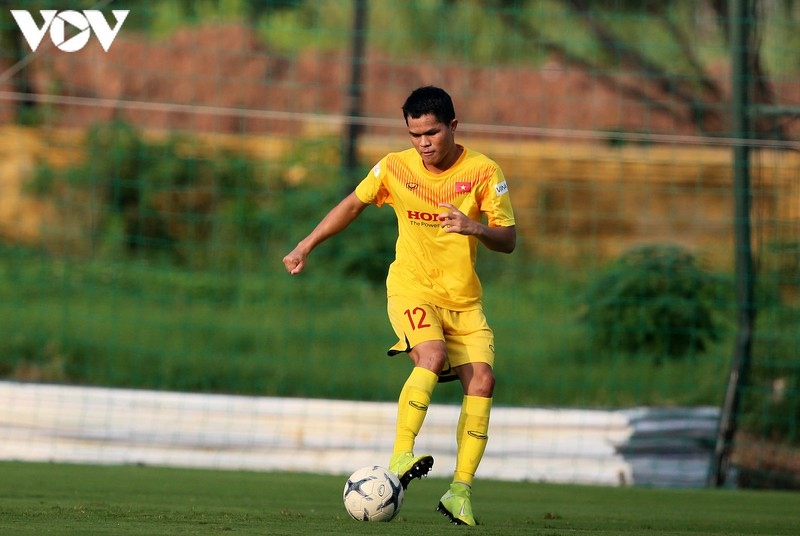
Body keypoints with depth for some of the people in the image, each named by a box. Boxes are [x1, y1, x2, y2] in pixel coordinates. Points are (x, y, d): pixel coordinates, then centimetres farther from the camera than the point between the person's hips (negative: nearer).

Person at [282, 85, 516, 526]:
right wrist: (306, 246, 15)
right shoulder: (395, 168, -2)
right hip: (411, 288, -2)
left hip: (464, 300, 2)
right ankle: (399, 460, -35)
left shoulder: (483, 172, -6)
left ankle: (461, 490, -10)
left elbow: (508, 240, -7)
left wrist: (476, 228, -27)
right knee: (432, 356, -30)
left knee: (482, 378, -14)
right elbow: (353, 204, 15)